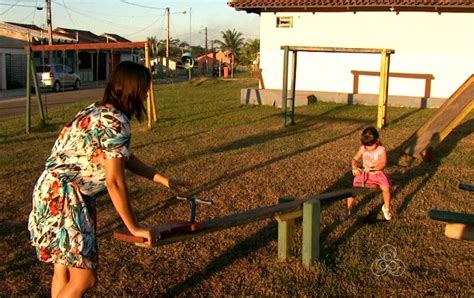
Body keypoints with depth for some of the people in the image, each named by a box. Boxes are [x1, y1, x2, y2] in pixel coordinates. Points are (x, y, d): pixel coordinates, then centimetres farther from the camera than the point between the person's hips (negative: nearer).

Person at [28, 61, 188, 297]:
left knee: (64, 269, 17)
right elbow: (114, 181, -19)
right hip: (61, 197, -10)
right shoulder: (116, 122, -19)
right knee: (84, 279, -3)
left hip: (53, 193, 10)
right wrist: (134, 228, -11)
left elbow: (124, 158, 20)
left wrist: (163, 180, 24)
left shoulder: (99, 112, 11)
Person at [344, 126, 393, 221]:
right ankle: (348, 209, 3)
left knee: (386, 188, -26)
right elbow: (354, 159, -1)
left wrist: (372, 168, -42)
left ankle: (386, 208, 2)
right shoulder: (362, 149, -4)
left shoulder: (381, 150, -13)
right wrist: (355, 168, -24)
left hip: (378, 173, -2)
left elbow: (383, 164, -24)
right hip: (364, 173, 2)